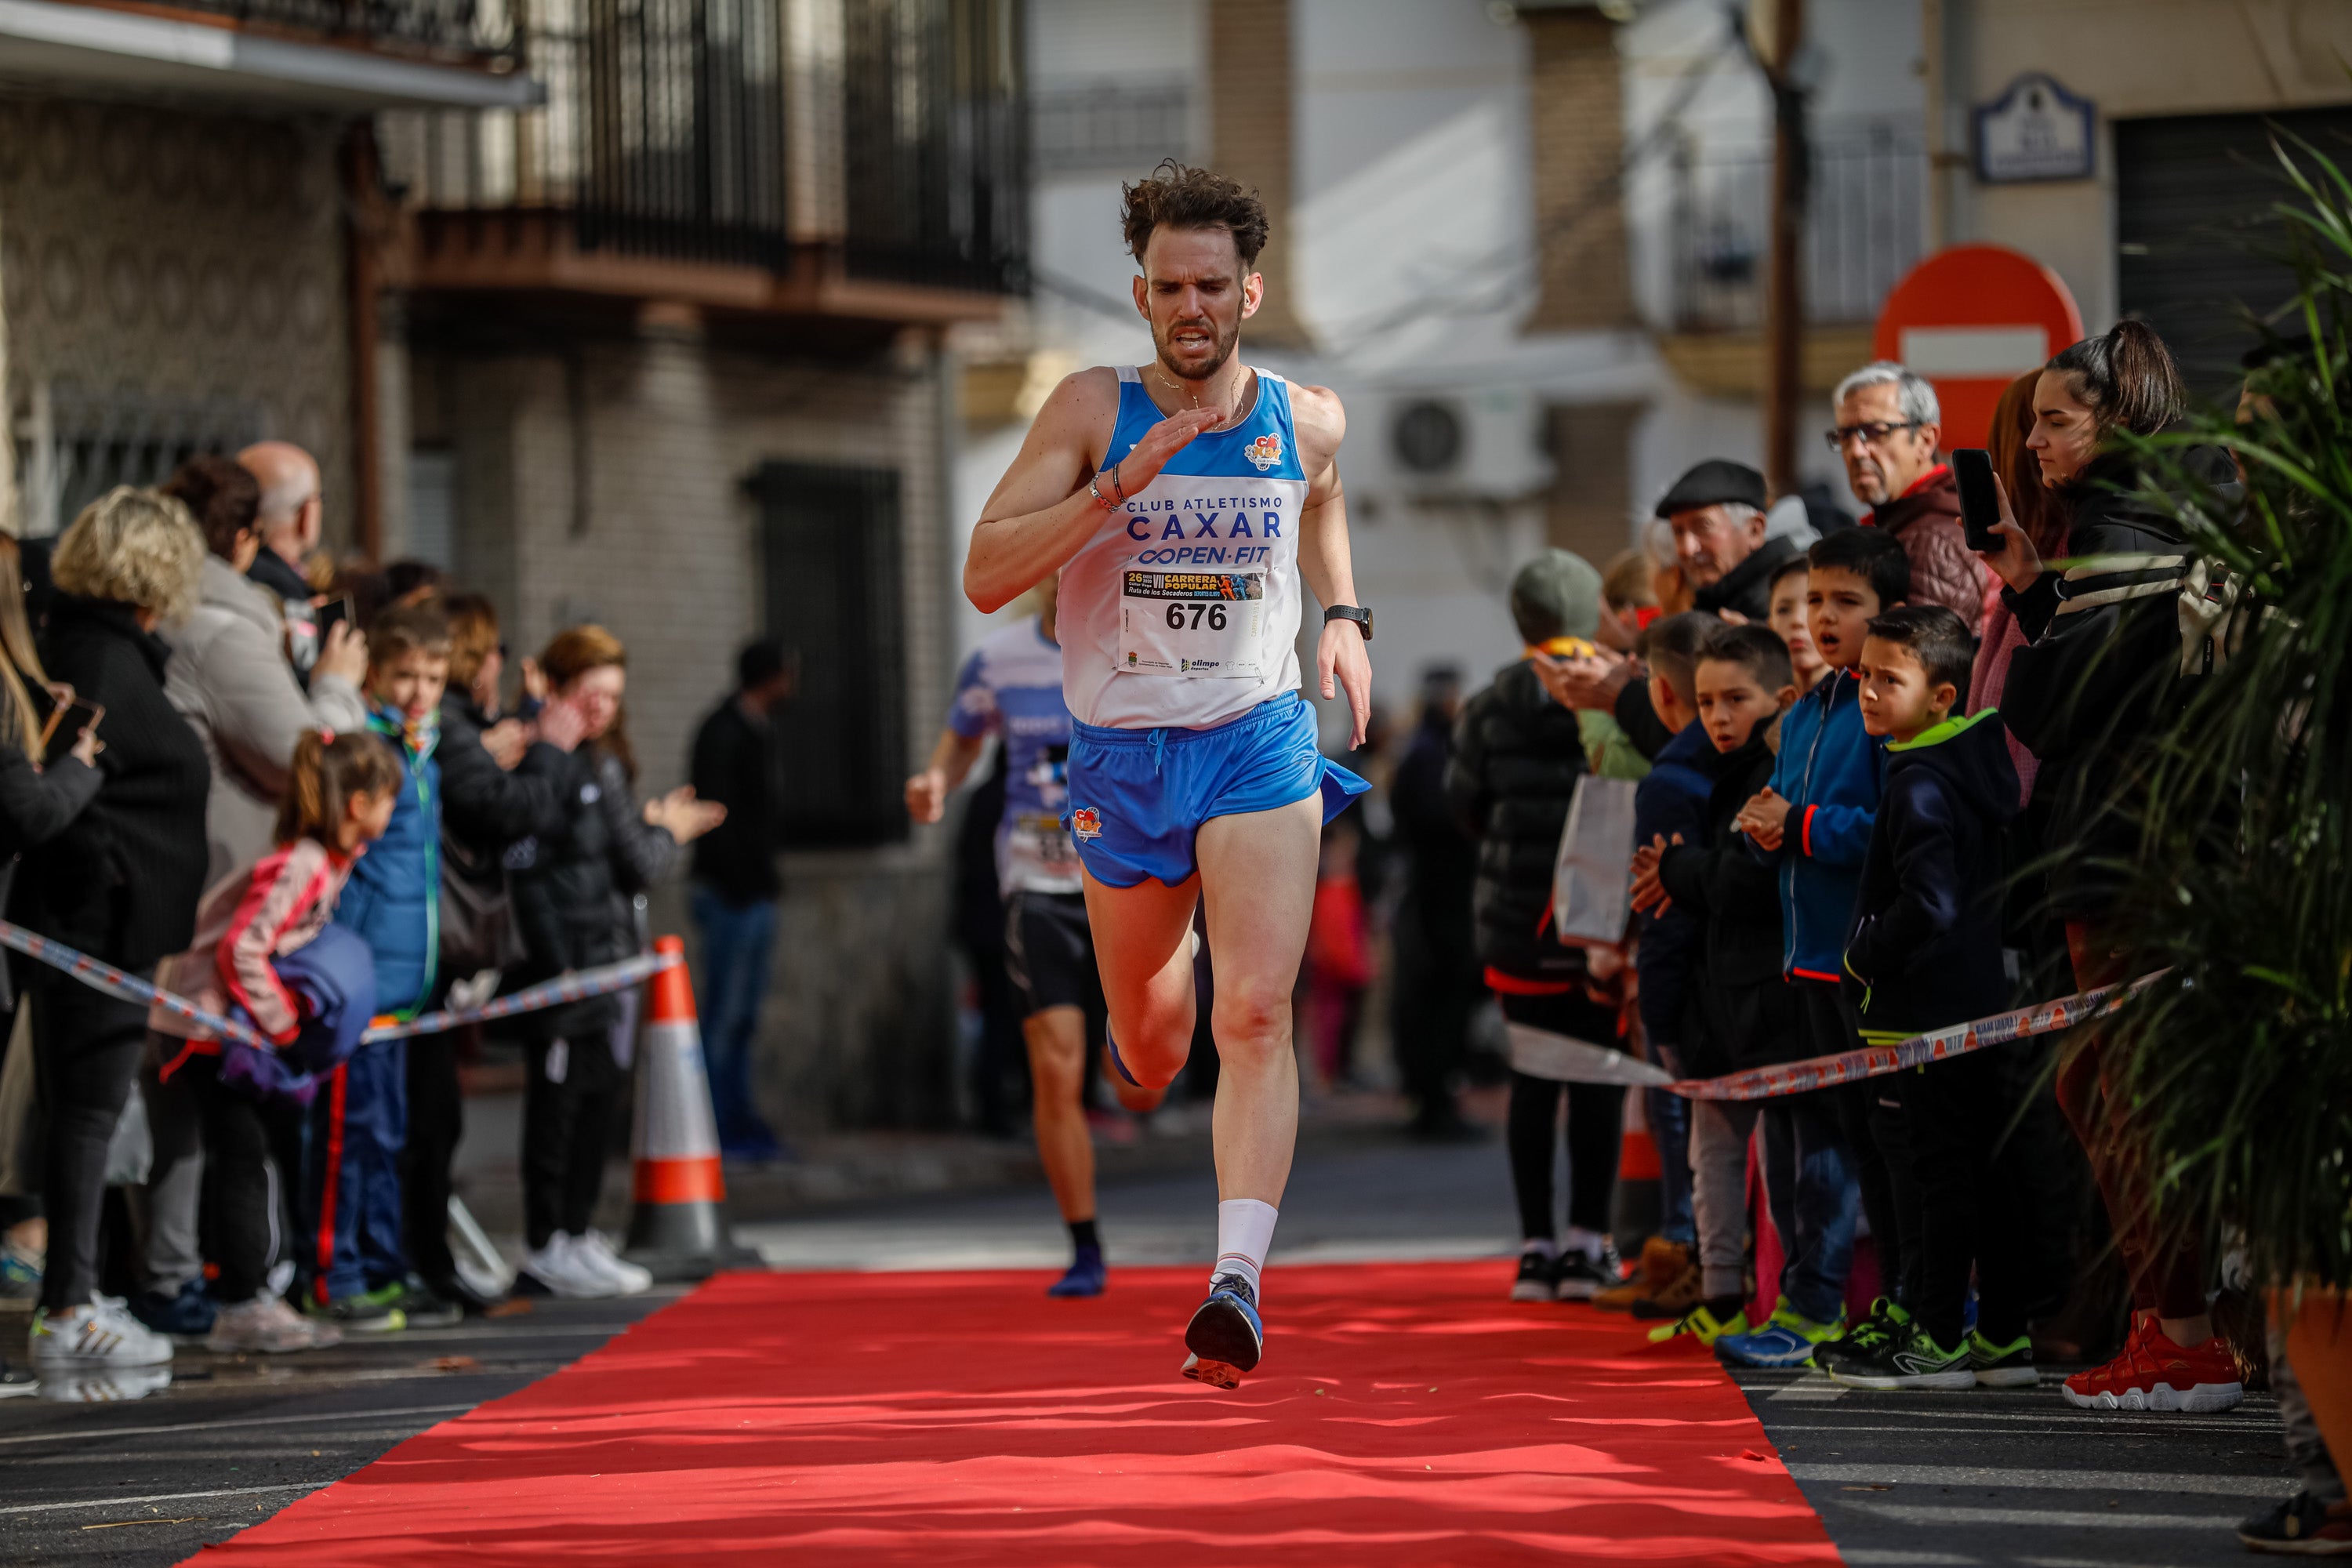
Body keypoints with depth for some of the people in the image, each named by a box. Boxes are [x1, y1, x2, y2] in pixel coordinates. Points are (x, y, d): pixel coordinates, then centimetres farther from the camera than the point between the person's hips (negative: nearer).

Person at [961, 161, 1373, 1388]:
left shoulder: (1306, 421, 0)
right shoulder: (1094, 410, -8)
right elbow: (985, 576, -15)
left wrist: (1344, 615, 11)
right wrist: (1120, 486, -25)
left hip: (1258, 744, 0)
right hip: (1121, 754, 1)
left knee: (1255, 1014, -20)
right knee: (1152, 1057, 15)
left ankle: (1238, 1281, -26)